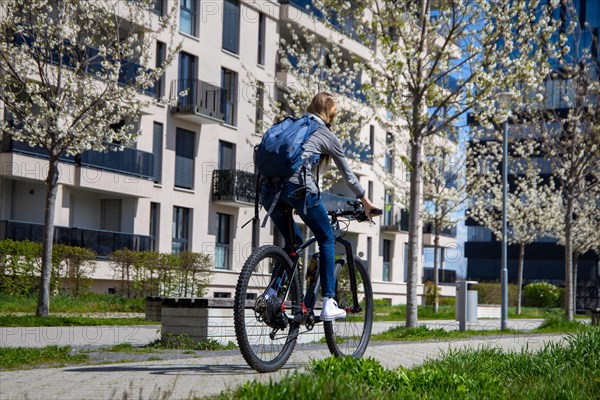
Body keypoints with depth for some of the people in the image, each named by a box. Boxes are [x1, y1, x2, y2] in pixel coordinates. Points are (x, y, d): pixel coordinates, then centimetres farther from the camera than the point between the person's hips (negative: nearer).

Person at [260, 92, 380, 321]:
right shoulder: (327, 136, 16)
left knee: (292, 241, 24)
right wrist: (366, 203, 35)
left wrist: (291, 204, 44)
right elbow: (348, 175, 23)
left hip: (268, 186, 5)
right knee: (327, 239, 12)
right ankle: (328, 304, 7)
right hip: (297, 187, -5)